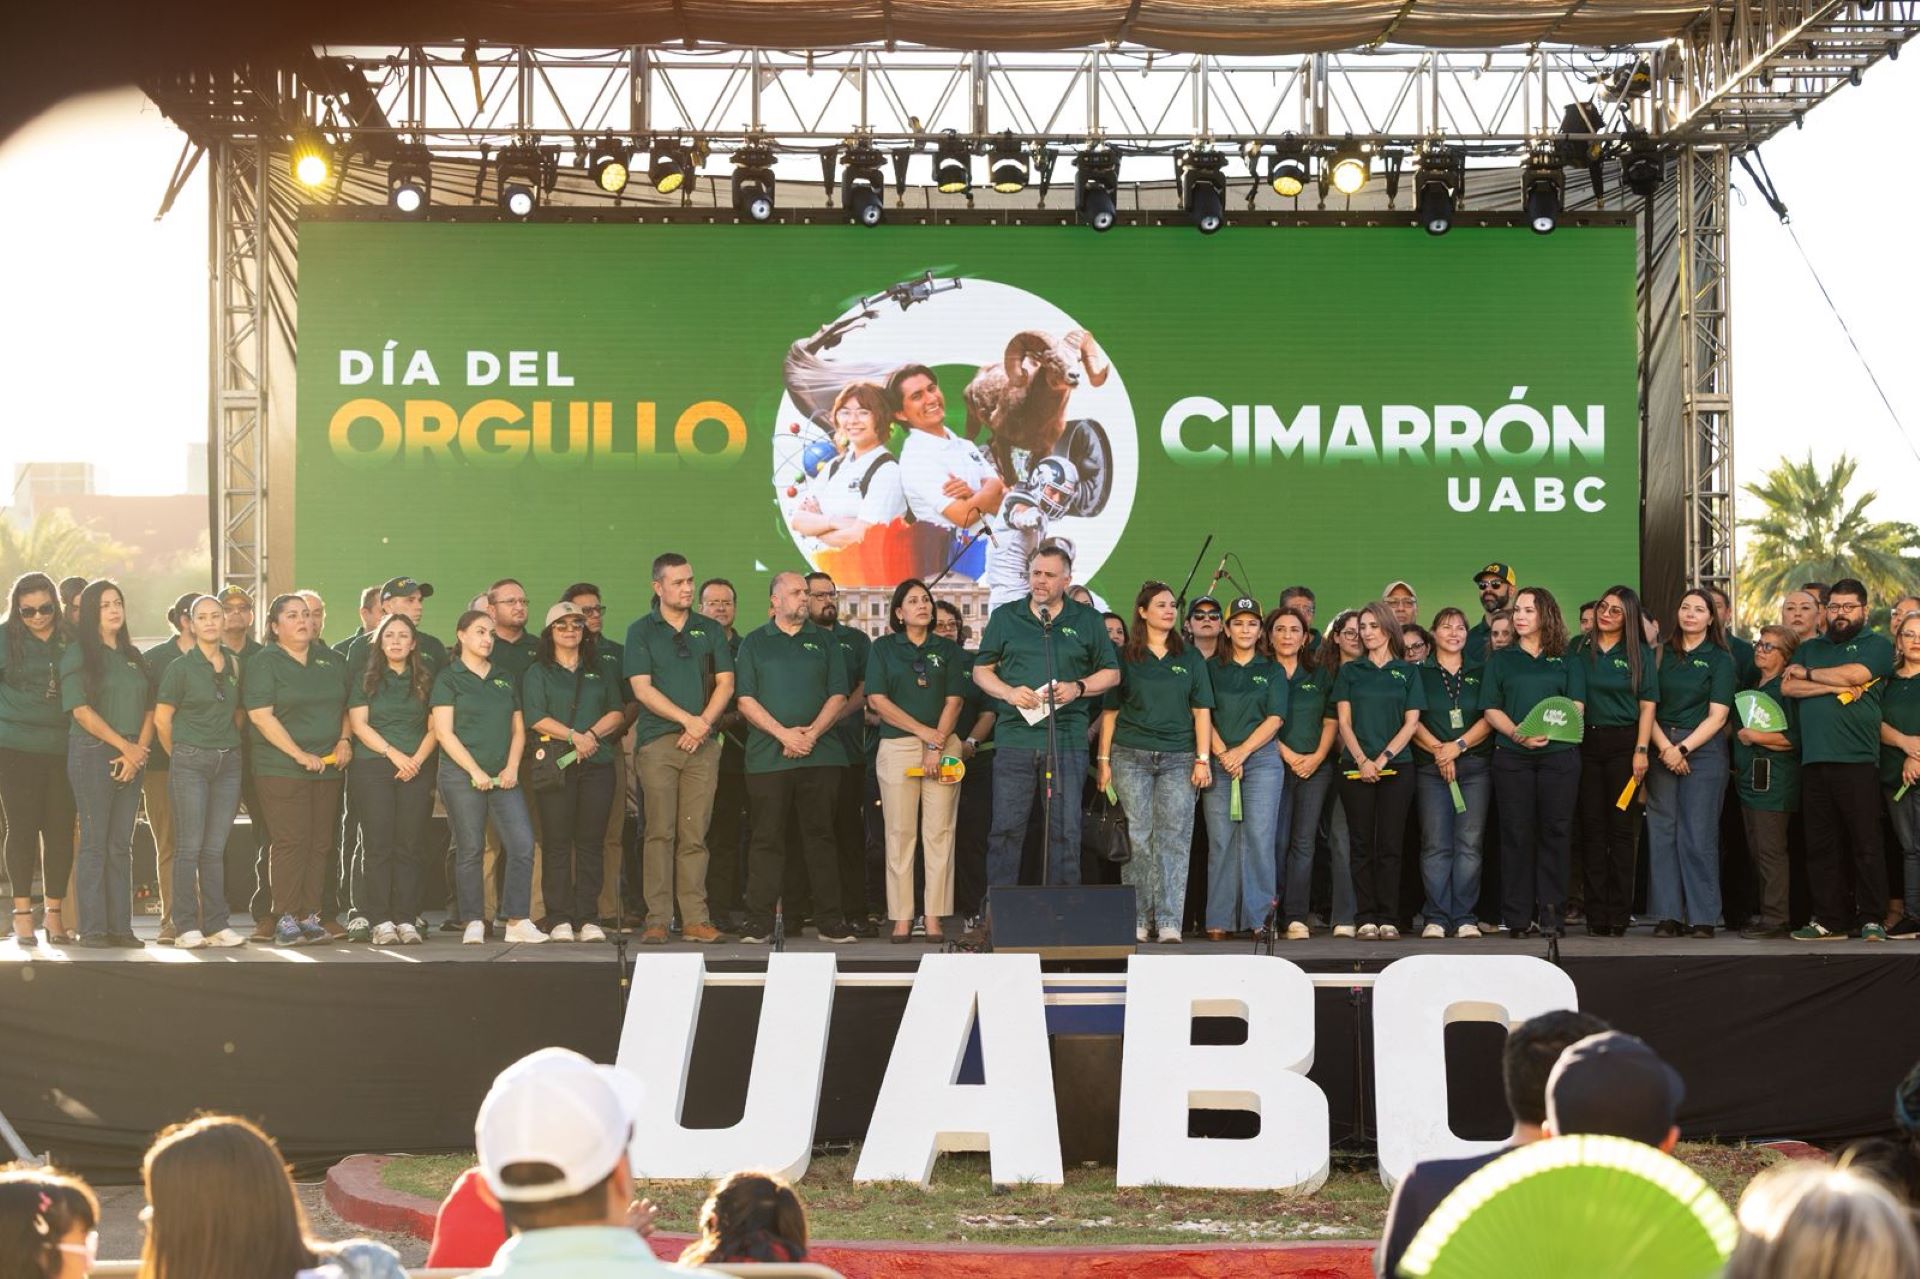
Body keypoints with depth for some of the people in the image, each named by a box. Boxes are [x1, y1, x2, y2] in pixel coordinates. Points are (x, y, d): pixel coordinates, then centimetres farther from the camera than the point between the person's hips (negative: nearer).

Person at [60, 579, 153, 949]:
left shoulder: (133, 656, 17)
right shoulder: (78, 654, -1)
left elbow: (148, 709, 13)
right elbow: (81, 710, -10)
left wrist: (139, 751, -4)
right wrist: (125, 746, -12)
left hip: (132, 758, 6)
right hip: (92, 753, -6)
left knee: (122, 845, 5)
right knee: (94, 842, -6)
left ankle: (120, 926, 7)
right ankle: (92, 928, -5)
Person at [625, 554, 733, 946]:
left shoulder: (710, 630, 15)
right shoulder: (641, 632, 6)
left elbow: (725, 683, 9)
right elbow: (643, 689, -3)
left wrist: (704, 723, -7)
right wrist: (687, 719, -12)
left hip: (702, 743, 2)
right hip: (658, 742, -2)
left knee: (695, 835, 1)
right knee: (660, 832, -6)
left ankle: (695, 918, 1)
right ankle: (657, 920, -7)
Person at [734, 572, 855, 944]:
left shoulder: (824, 642, 14)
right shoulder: (754, 643, 9)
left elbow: (838, 696, 7)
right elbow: (746, 700, 1)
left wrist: (812, 733, -9)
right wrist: (783, 733, -11)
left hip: (820, 754, 1)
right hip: (767, 756, -1)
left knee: (820, 836, 2)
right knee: (766, 839, -2)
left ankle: (829, 921, 4)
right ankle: (759, 922, 0)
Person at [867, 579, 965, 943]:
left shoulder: (948, 650, 13)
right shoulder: (883, 648, 9)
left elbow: (954, 701, 5)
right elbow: (877, 699, 0)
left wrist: (937, 748, -8)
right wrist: (923, 731, -7)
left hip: (943, 745, 1)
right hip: (897, 746, -1)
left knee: (939, 831, -4)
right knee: (900, 832, -4)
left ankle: (934, 917, -3)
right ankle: (901, 918, -2)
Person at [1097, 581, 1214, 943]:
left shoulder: (1190, 658, 11)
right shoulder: (1125, 658, 8)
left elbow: (1202, 711, 9)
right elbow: (1110, 710, 8)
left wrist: (1203, 759, 0)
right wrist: (1103, 759, 1)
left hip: (1178, 759, 1)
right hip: (1131, 757, -1)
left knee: (1174, 840, -5)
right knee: (1136, 840, -3)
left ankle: (1169, 922, -6)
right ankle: (1137, 921, 1)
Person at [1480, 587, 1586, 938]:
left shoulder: (1567, 662, 12)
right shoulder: (1501, 660, 13)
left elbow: (1576, 706, 1)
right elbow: (1491, 709, 5)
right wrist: (1517, 733, -13)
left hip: (1558, 753, 0)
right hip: (1511, 756, 0)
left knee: (1555, 831, -3)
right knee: (1516, 833, -3)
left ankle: (1550, 911, 0)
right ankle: (1518, 916, -1)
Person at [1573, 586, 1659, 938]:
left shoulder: (1640, 654, 5)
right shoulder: (1582, 652, 11)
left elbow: (1647, 704, 1)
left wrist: (1641, 750, -9)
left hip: (1624, 743, -2)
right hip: (1586, 744, 2)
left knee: (1622, 828, -3)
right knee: (1592, 828, 1)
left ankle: (1619, 915, -1)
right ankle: (1597, 914, 3)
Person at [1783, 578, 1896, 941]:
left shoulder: (1877, 645, 8)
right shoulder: (1810, 649, 21)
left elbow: (1854, 674, -10)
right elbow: (1787, 687, 6)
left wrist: (1807, 673, 3)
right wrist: (1835, 687, -7)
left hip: (1858, 760, -4)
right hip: (1814, 761, 4)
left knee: (1865, 843, -5)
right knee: (1820, 846, 4)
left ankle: (1871, 920, -2)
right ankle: (1828, 917, 9)